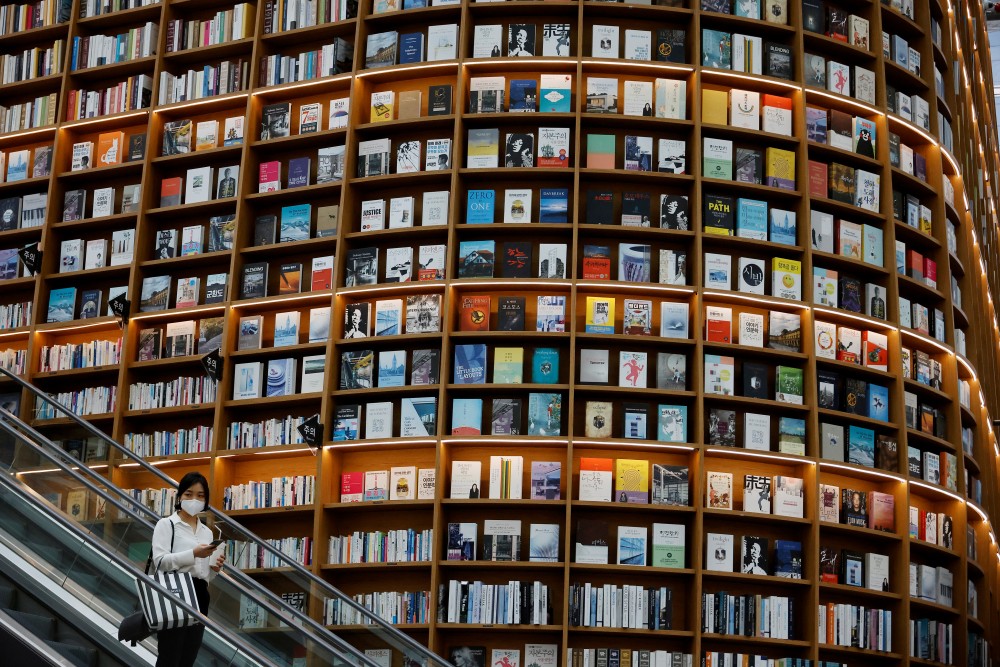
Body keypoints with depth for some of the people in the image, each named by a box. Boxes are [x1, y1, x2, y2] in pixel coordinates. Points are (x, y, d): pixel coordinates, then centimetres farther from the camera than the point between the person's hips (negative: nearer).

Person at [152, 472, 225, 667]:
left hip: (199, 597, 6)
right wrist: (193, 553, -22)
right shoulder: (166, 524, 3)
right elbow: (160, 561, -12)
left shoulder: (207, 532, 21)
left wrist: (215, 568, 1)